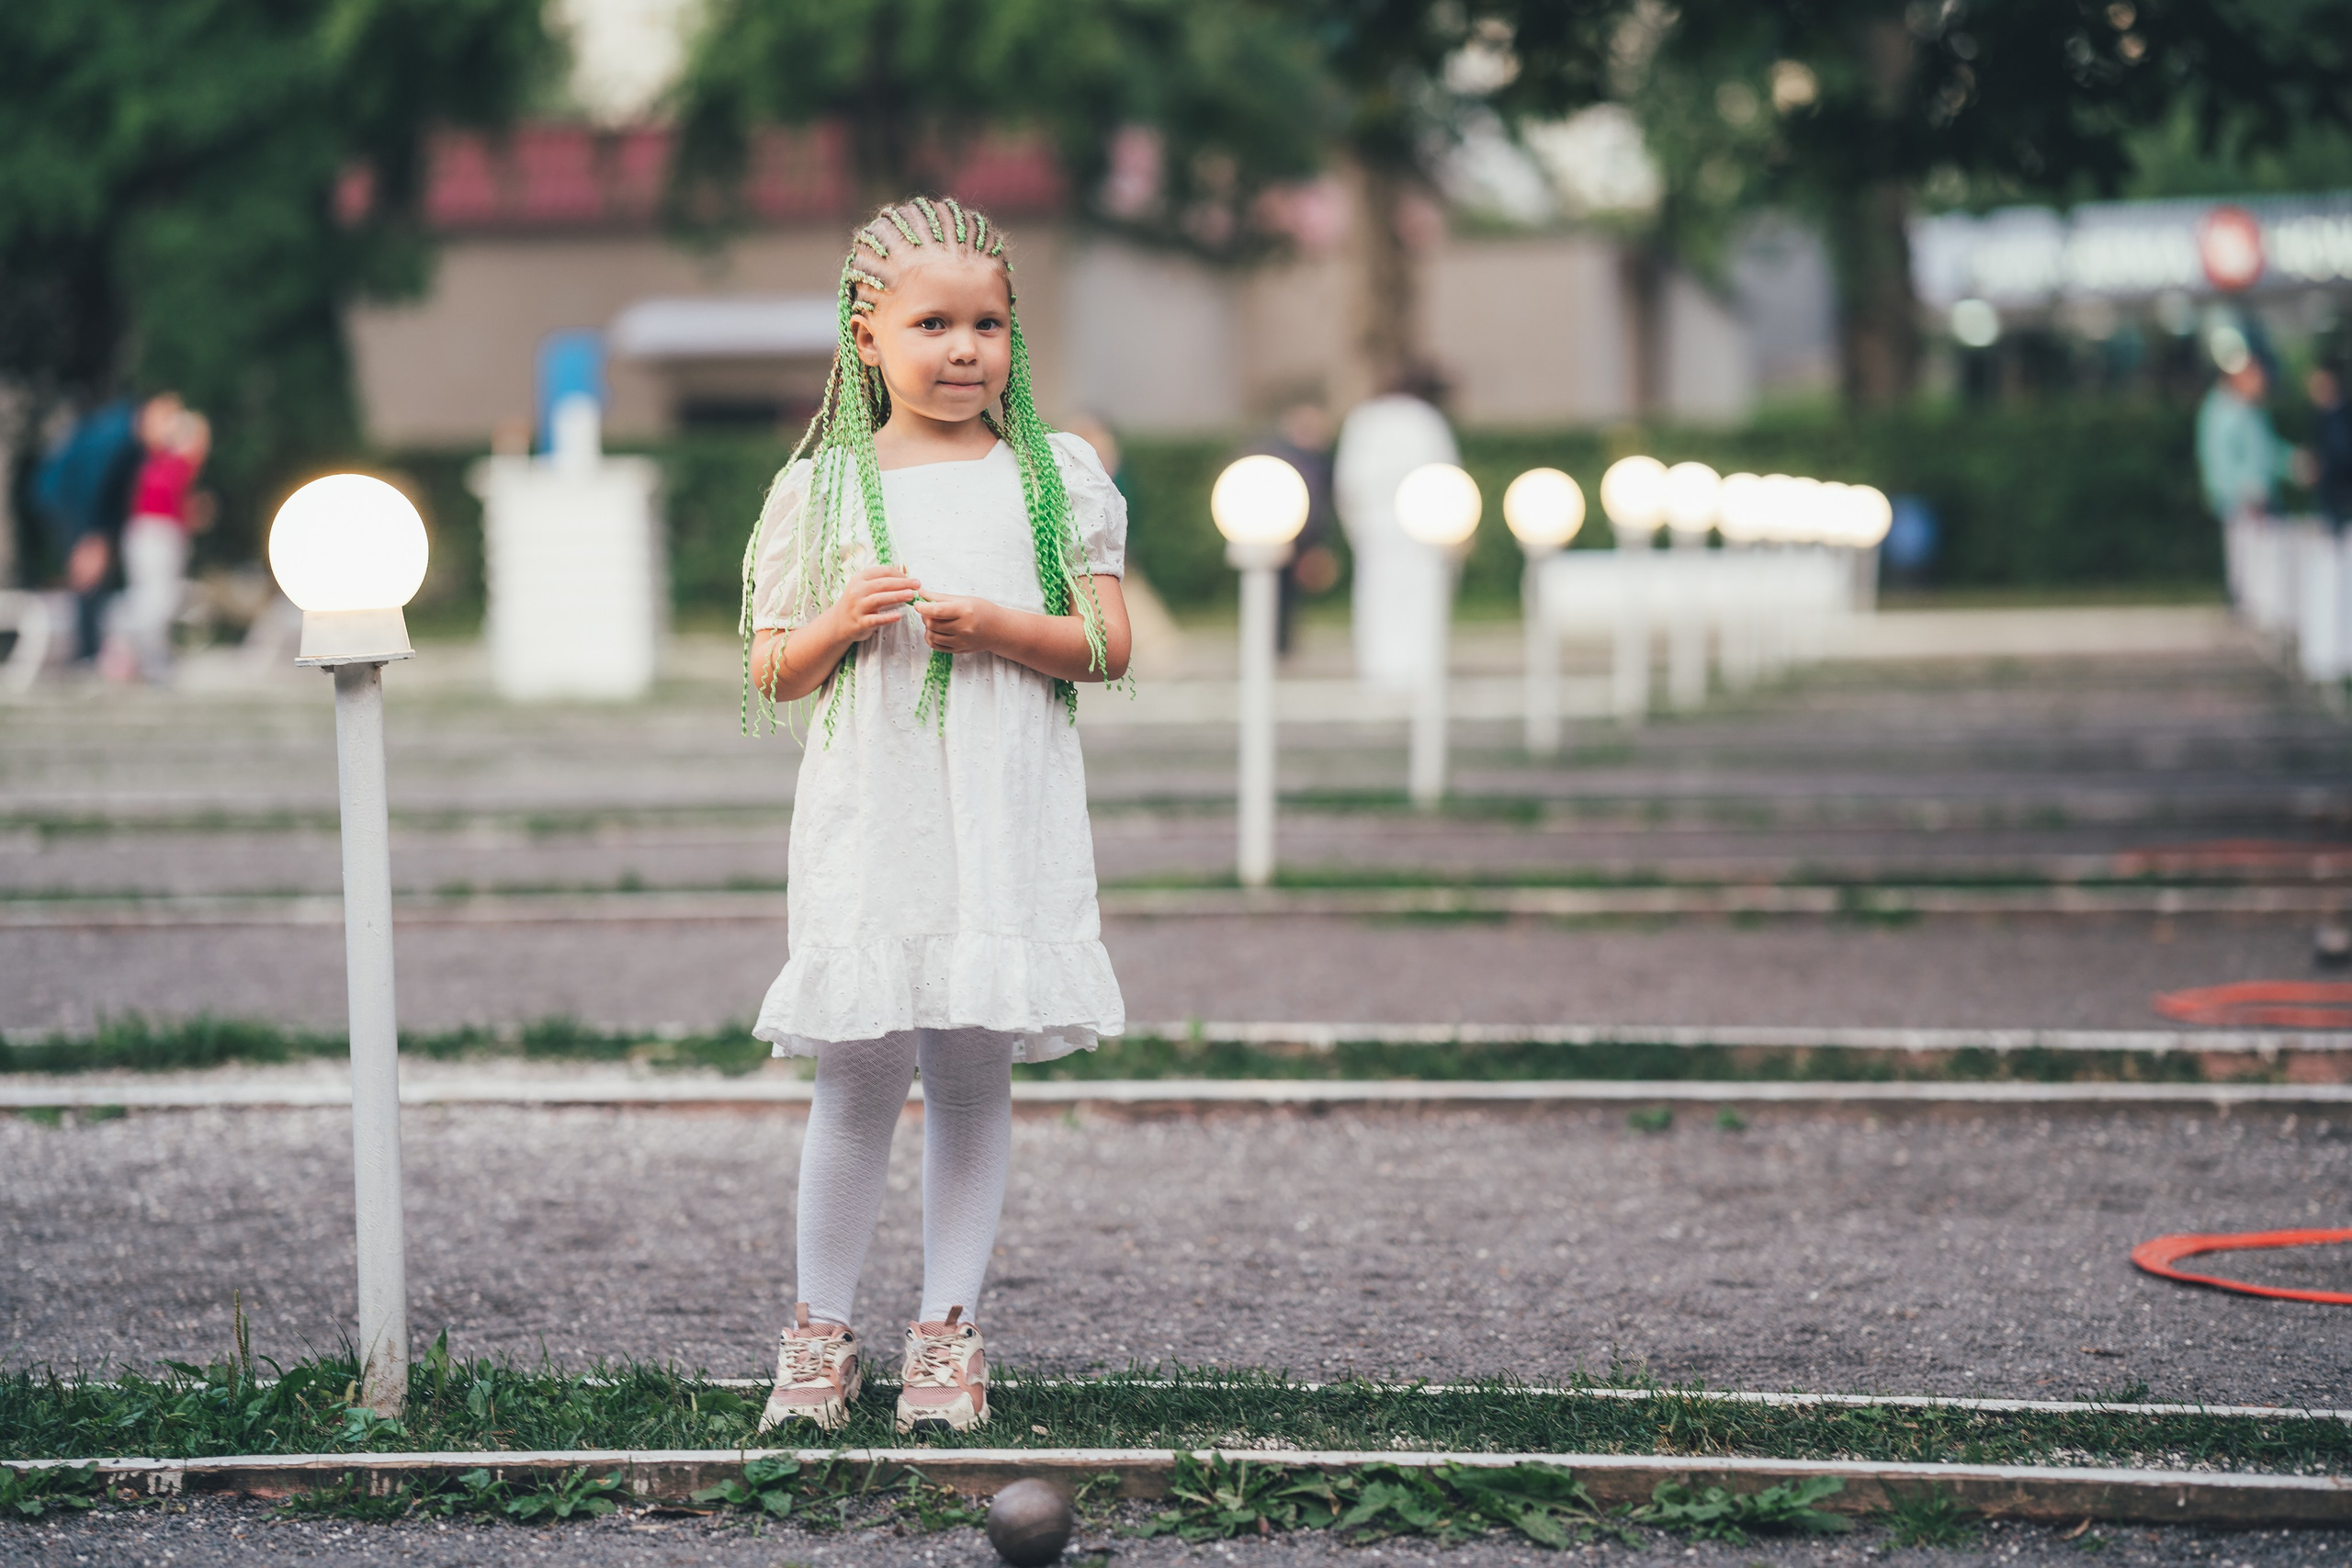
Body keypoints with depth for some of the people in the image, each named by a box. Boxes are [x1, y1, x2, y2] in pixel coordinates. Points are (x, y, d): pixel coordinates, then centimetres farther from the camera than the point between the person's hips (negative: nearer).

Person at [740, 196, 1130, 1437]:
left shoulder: (1055, 475, 6)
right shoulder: (818, 488, 5)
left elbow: (1108, 645, 2)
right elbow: (770, 672, 7)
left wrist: (999, 628, -13)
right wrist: (840, 624, -13)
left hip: (1005, 820, 0)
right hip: (868, 814, 0)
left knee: (974, 1073, 4)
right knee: (859, 1073, 1)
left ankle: (949, 1328, 13)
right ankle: (820, 1329, 14)